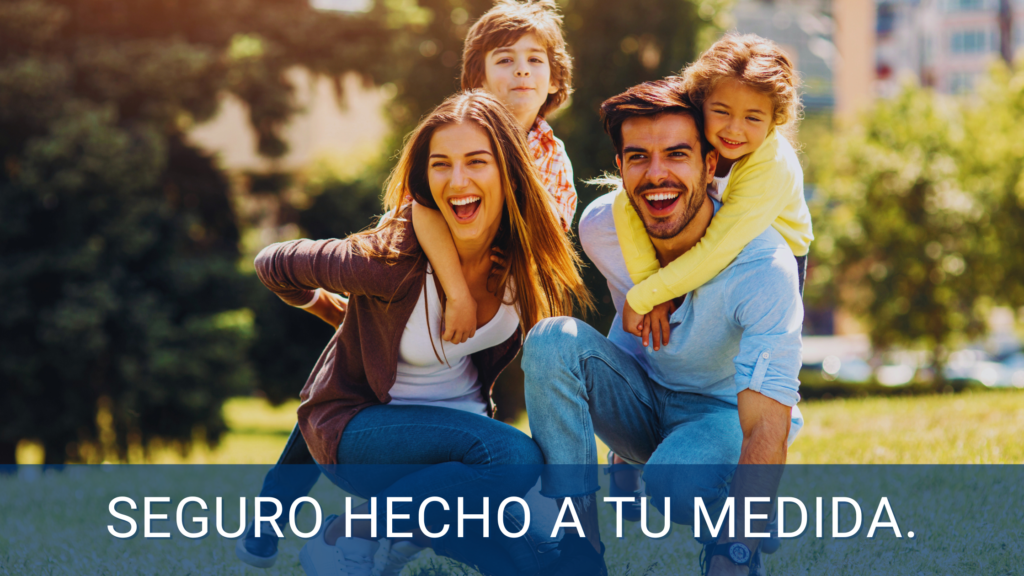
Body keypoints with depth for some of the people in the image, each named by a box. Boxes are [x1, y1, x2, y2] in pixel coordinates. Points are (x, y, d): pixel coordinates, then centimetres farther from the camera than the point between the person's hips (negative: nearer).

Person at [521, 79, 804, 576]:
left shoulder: (766, 267, -30)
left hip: (723, 410, -4)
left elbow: (766, 428, -36)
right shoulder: (600, 225, -17)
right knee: (553, 339, -26)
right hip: (640, 400, 4)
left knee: (673, 483, -39)